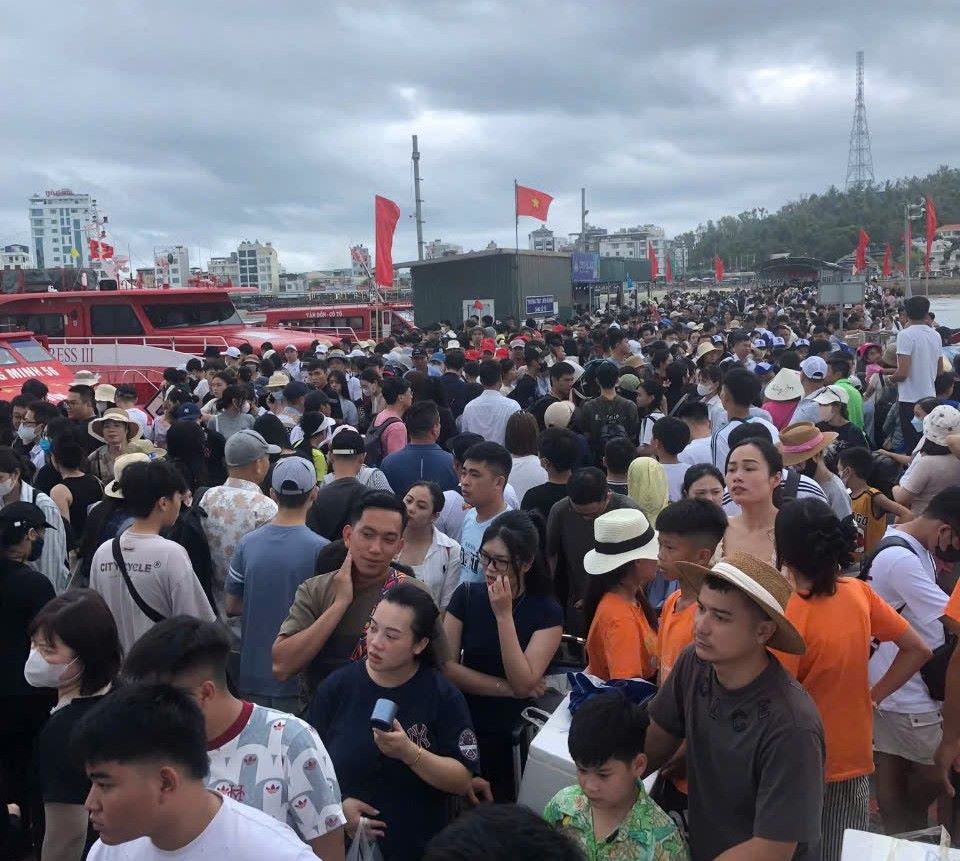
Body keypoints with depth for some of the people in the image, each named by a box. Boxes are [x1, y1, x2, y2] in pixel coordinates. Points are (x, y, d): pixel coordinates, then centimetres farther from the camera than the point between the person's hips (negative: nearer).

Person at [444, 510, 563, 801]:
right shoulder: (467, 595, -6)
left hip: (515, 734, -1)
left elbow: (523, 684, -21)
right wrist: (506, 687, -15)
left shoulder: (547, 612, -12)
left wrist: (504, 615, -26)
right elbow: (446, 666, -8)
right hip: (463, 726, 2)